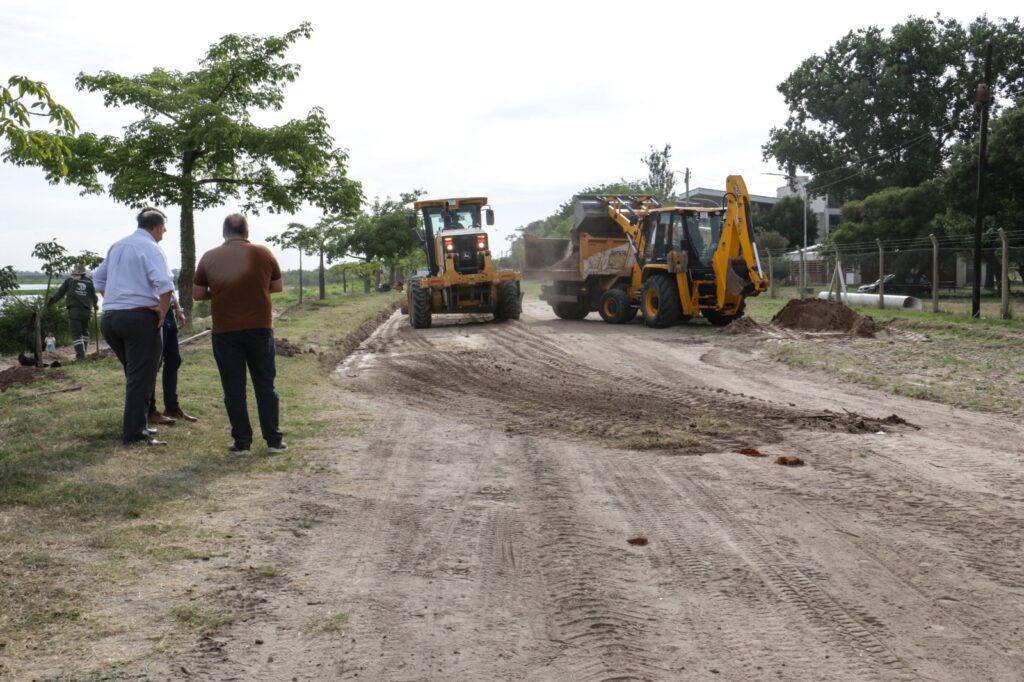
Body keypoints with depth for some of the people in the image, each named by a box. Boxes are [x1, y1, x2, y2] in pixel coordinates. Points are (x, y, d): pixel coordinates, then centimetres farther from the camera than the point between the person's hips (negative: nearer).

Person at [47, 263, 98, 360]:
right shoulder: (89, 282, 7)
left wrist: (50, 302, 12)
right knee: (85, 331, 20)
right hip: (87, 310, 2)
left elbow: (60, 293, 3)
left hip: (74, 310, -2)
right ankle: (82, 352, 21)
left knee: (76, 333, 0)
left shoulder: (69, 280, 3)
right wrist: (95, 305, 31)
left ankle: (80, 354, -9)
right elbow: (94, 297, 11)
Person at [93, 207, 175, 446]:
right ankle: (134, 432, -1)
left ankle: (134, 425, 26)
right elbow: (164, 284, -23)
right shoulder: (150, 247, -9)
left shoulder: (117, 246, 15)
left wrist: (113, 301, 17)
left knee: (134, 374, 20)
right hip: (139, 317, -8)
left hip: (109, 318, 8)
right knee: (141, 377, -2)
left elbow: (99, 278, 23)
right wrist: (162, 312, -12)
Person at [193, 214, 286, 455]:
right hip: (260, 328, 0)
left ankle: (242, 442, 7)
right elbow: (278, 287, 10)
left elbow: (197, 294, 5)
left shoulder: (209, 258, 0)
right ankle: (274, 440, 10)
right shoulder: (263, 254, 0)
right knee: (265, 385, 9)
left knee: (234, 388, 6)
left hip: (225, 331, 0)